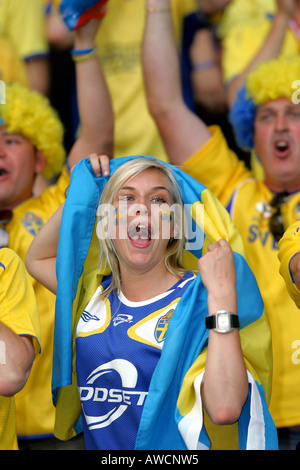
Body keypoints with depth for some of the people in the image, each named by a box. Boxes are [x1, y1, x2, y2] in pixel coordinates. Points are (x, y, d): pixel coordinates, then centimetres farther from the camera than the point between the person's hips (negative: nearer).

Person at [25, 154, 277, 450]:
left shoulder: (197, 298, -7)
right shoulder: (93, 292, 10)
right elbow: (37, 259, 27)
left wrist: (222, 293, -19)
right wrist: (81, 193, 16)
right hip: (100, 447, 5)